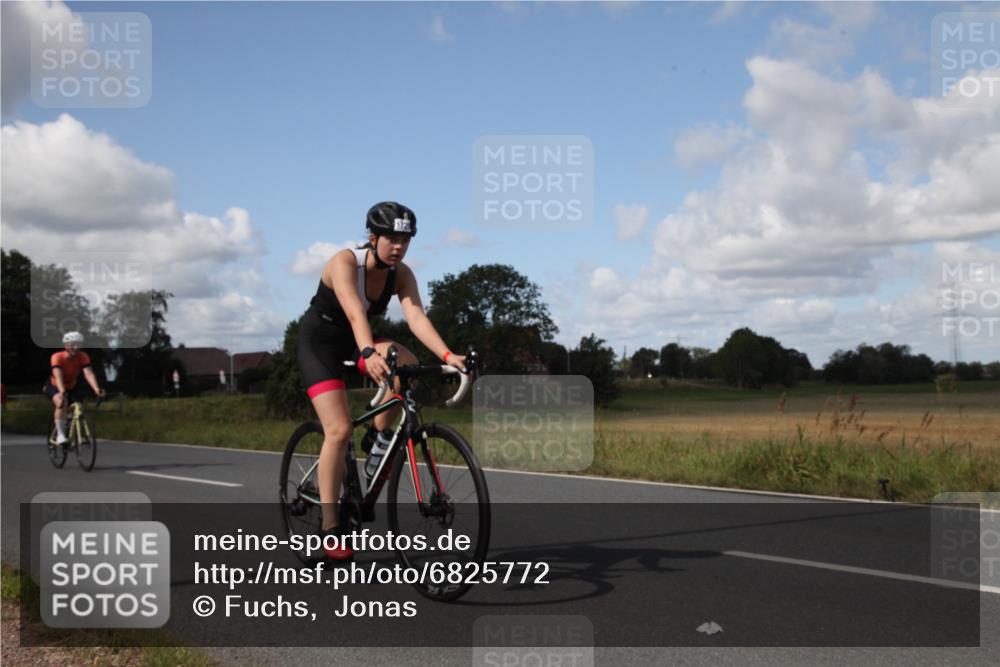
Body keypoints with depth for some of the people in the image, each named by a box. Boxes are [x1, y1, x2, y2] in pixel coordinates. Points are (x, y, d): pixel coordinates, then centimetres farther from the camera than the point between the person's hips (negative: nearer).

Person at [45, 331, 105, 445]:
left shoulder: (83, 357, -21)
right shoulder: (57, 357, -29)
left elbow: (89, 373, -34)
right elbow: (58, 376, -42)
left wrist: (96, 389, -51)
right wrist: (62, 391, -59)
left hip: (71, 387, 4)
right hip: (54, 386, -4)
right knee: (62, 403, -33)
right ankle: (60, 435, -29)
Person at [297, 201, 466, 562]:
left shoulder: (401, 274, -13)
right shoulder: (345, 262, -27)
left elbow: (416, 317, -27)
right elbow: (355, 313, -44)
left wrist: (448, 355, -44)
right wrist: (369, 353, -62)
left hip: (356, 341, 5)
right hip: (319, 342, -5)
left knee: (406, 363, -28)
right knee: (339, 430, -18)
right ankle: (330, 528, -11)